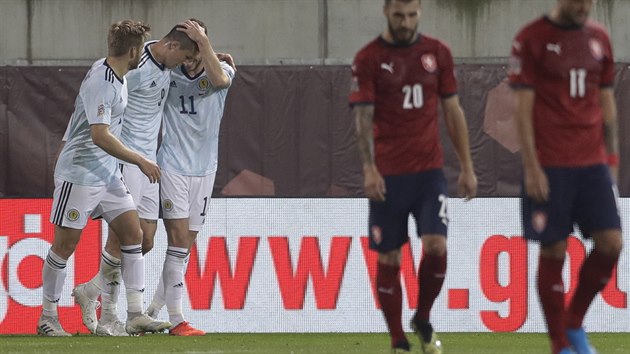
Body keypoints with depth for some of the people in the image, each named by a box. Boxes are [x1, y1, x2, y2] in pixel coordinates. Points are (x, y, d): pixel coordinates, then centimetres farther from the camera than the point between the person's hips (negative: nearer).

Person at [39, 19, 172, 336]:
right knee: (66, 243, -2)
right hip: (79, 174, -9)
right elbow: (100, 136, -28)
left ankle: (135, 315, 0)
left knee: (133, 233, 1)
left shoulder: (117, 74, 7)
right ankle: (47, 318, 8)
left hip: (107, 174, 9)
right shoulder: (100, 83, -22)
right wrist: (140, 161, -22)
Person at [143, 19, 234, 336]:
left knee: (185, 245, 7)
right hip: (171, 165, -3)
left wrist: (202, 40, -32)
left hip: (204, 168, 3)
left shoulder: (220, 70, -3)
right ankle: (176, 319, -11)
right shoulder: (168, 73, -3)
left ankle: (152, 312, 19)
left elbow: (219, 79, -26)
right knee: (179, 239, -11)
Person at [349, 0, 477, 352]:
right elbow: (364, 118, -6)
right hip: (388, 175, -1)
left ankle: (423, 320, 12)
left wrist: (467, 167, 8)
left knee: (437, 247, -13)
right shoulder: (368, 58, -2)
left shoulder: (438, 53, 6)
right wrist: (369, 169, -19)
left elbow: (453, 111, 11)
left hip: (430, 170, 1)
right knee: (389, 259, 1)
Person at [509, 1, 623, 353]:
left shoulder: (599, 38, 10)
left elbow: (607, 102, 15)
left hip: (594, 164, 5)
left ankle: (574, 323, 15)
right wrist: (532, 167, -11)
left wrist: (613, 159, 12)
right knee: (554, 252, -2)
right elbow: (524, 106, -7)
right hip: (550, 166, -5)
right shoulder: (532, 39, -5)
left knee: (611, 243, -4)